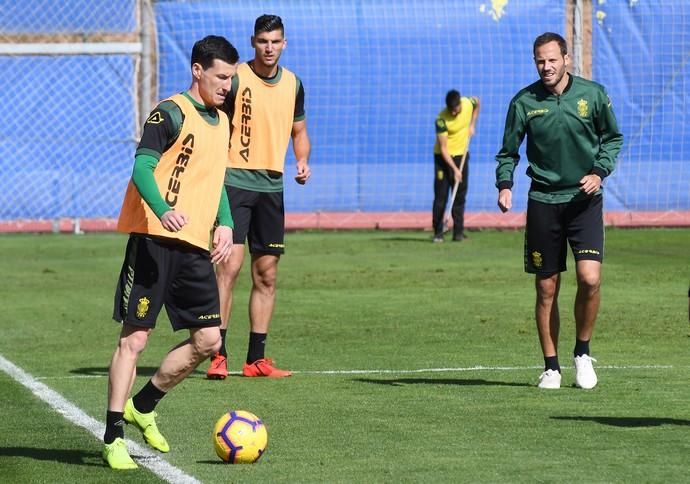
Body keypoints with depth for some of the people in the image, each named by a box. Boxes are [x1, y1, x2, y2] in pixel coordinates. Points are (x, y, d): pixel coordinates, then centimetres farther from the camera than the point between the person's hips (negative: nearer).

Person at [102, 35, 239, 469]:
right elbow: (142, 169, -18)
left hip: (196, 245, 8)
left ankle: (142, 406, 23)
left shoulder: (221, 122, 18)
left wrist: (224, 224, 12)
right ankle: (113, 438, -1)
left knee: (208, 340, 4)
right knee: (135, 336, -6)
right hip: (154, 239, -8)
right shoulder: (171, 113, -7)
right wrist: (163, 210, -35)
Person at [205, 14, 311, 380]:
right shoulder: (235, 78, -6)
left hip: (272, 185, 6)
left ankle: (256, 359, 12)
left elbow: (298, 130, 22)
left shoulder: (292, 84, 10)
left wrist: (302, 161, 3)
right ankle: (218, 355, -13)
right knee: (229, 265, -15)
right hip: (234, 181, -6)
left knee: (266, 274, 6)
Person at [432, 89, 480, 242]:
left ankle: (458, 232, 6)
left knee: (460, 195, 4)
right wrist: (454, 169, -27)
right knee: (440, 196, -5)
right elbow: (443, 148, -23)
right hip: (444, 157, -4)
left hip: (461, 155, 4)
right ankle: (438, 232, 0)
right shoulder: (442, 119, -26)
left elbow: (477, 104, 14)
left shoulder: (469, 103, -14)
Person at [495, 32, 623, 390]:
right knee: (546, 289, 4)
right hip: (543, 202, 1)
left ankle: (583, 352, 7)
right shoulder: (524, 102, -2)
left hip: (584, 199, -1)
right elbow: (508, 151, 7)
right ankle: (551, 367, 16)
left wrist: (599, 172, -6)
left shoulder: (593, 94, -2)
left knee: (590, 279, -15)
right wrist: (504, 184, -10)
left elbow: (613, 137, 10)